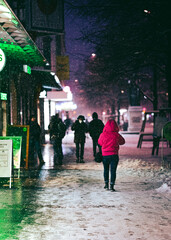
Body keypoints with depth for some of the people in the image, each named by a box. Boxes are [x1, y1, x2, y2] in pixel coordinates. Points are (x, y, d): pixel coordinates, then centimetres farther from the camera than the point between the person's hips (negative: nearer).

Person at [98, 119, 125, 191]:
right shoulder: (116, 135, -10)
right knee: (113, 170, 3)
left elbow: (100, 142, 9)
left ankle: (106, 184, 26)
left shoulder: (103, 134, -9)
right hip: (114, 155, -1)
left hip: (105, 155, 2)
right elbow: (122, 142, 7)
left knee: (106, 170, 18)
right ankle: (112, 186, 0)